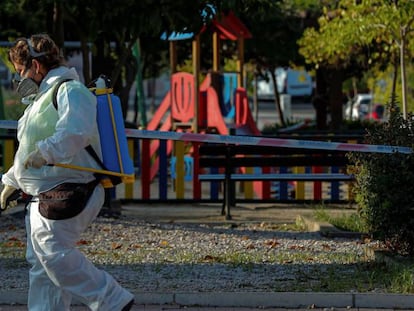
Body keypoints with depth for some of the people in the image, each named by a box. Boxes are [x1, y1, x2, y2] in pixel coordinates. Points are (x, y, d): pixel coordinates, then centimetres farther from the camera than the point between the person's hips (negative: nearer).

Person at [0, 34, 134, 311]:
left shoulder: (70, 91, -10)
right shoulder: (42, 98, 25)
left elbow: (77, 131, -29)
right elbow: (31, 150, 35)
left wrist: (47, 151, -36)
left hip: (68, 191, -11)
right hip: (44, 195, 11)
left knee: (54, 254, -18)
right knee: (40, 262, 7)